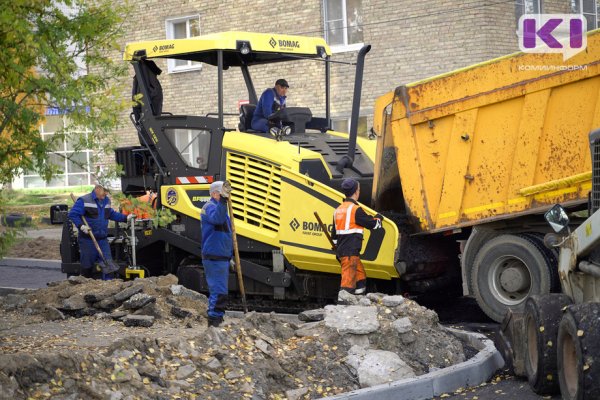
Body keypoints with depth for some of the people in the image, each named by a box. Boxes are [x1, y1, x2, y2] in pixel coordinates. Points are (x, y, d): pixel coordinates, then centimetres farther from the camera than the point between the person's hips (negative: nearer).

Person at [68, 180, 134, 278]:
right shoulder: (84, 201, -10)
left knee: (108, 263, -2)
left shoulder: (106, 201, 12)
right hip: (87, 240, -6)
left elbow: (112, 214, 27)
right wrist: (81, 226, -22)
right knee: (87, 266, 3)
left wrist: (126, 218, 20)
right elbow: (73, 214, -12)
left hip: (103, 240, 6)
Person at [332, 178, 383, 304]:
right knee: (348, 278, -12)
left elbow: (334, 234, 22)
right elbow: (372, 223, -5)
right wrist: (378, 218, 17)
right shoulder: (356, 209, -12)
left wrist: (337, 248, 30)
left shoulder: (339, 210, 16)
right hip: (351, 251, -9)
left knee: (360, 276, 18)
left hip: (341, 250, 9)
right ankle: (342, 301, -19)